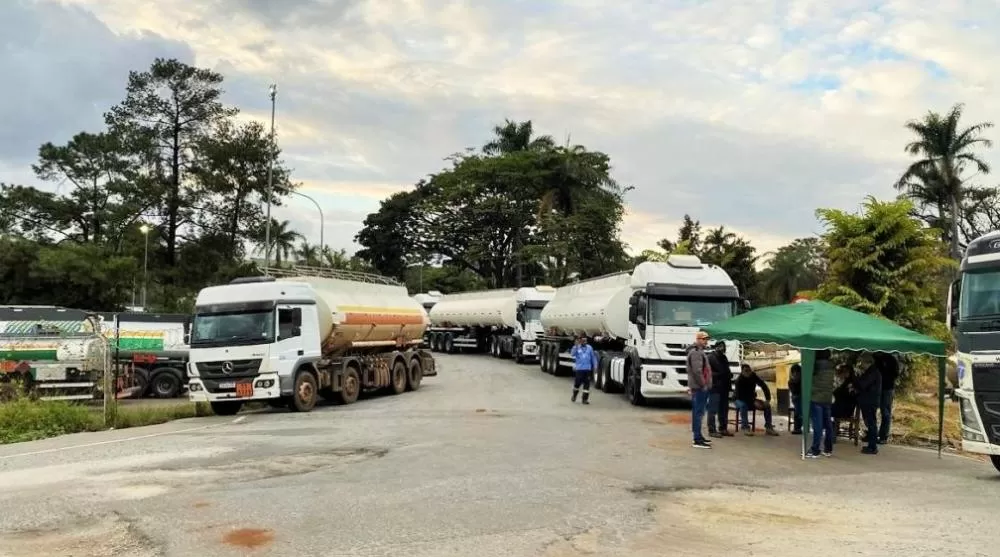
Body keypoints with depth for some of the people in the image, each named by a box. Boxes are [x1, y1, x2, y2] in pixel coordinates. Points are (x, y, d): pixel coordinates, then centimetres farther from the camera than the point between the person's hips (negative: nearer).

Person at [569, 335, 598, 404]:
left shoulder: (589, 348, 5)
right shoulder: (577, 347, -1)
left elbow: (593, 357, 10)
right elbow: (572, 354, -19)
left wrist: (595, 366, 5)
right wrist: (576, 345, -27)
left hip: (587, 369, 2)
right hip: (579, 369, -2)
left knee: (587, 384, 0)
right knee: (577, 383, 5)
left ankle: (585, 399, 6)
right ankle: (574, 396, 28)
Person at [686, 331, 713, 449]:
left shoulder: (699, 351, 20)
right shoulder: (696, 352, -14)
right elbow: (697, 371, -22)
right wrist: (703, 385, -18)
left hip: (700, 387, 11)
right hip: (699, 387, -11)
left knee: (698, 412, 15)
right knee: (698, 412, -11)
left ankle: (698, 436, 23)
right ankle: (697, 440, -11)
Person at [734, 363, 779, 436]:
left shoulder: (754, 377, -10)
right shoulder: (739, 380, -23)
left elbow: (765, 387, -7)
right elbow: (740, 396, -28)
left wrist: (768, 399, -22)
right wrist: (754, 402, -35)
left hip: (751, 399, 5)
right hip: (740, 400, -5)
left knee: (767, 405, -13)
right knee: (743, 405, -39)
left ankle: (768, 427, -10)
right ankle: (745, 428, -38)